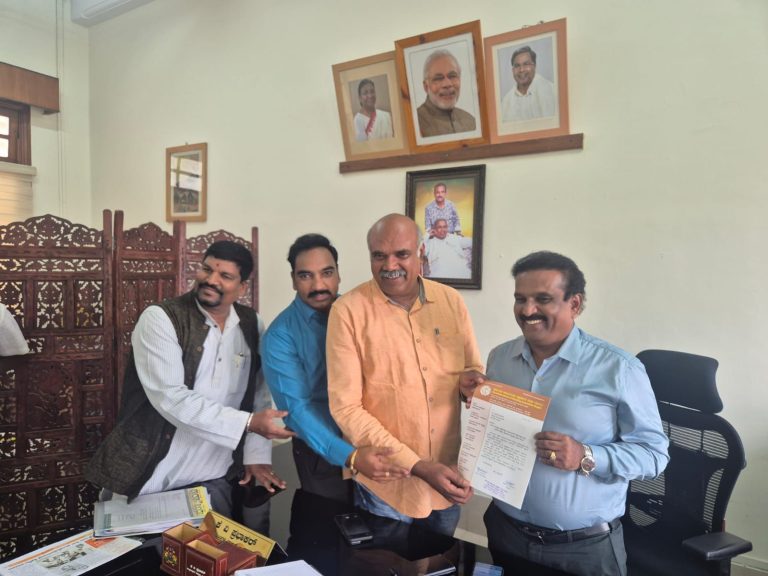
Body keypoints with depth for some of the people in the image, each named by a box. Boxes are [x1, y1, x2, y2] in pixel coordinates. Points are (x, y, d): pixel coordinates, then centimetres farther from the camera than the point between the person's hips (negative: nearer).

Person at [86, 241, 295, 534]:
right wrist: (248, 423, -26)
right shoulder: (159, 319, -13)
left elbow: (259, 396, 4)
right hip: (144, 478, -3)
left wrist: (256, 455, -7)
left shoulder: (252, 326, 2)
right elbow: (171, 398, -24)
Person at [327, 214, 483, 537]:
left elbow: (473, 373, 9)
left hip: (447, 477, 4)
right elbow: (345, 407, -15)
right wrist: (417, 465, -20)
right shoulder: (348, 310, -14)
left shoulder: (451, 301, -2)